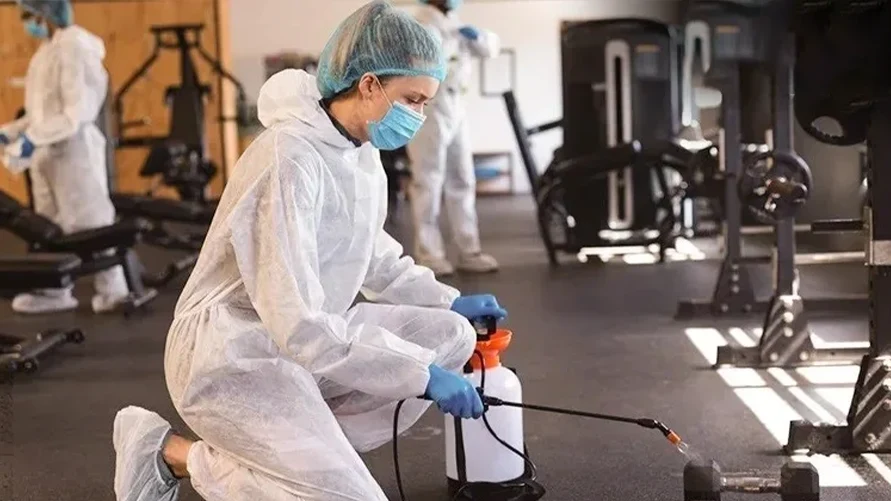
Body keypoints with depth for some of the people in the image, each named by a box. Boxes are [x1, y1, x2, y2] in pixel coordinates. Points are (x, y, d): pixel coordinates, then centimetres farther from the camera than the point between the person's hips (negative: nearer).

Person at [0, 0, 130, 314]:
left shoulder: (74, 46, -15)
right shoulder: (48, 48, 12)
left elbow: (77, 111, -20)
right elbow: (44, 110, 15)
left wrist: (34, 137, -24)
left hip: (74, 149, -9)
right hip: (48, 152, 9)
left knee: (90, 224, -2)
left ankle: (114, 290, 6)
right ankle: (54, 291, 18)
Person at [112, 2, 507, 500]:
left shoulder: (362, 151, 2)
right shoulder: (290, 159, -25)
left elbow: (374, 259, 20)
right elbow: (299, 326, -30)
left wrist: (449, 301, 10)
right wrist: (421, 374, -29)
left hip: (304, 340, 9)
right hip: (234, 356, -9)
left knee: (450, 337, -3)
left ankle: (305, 449, 0)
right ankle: (173, 454, 0)